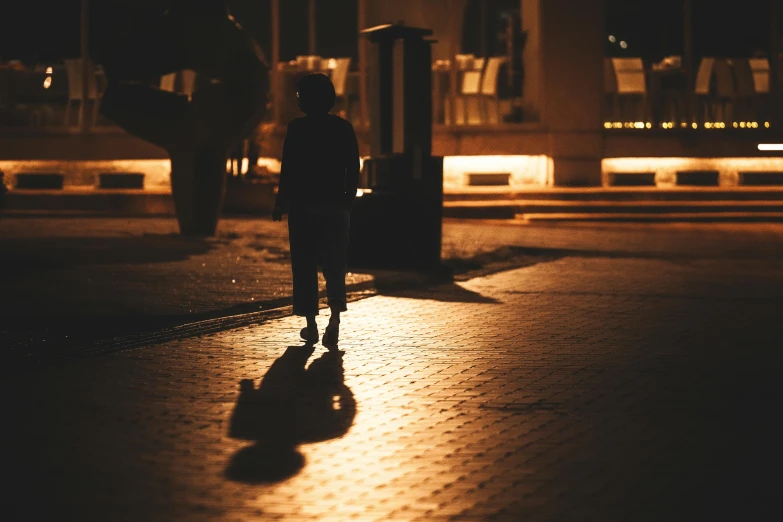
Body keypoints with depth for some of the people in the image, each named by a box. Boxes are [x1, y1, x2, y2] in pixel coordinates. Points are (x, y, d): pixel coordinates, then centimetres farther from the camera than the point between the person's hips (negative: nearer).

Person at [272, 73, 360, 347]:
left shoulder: (297, 129, -6)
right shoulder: (344, 128, 3)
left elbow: (288, 170, -8)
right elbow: (353, 170, 4)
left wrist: (280, 204, 0)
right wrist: (348, 202, 14)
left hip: (304, 205, -2)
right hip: (336, 206, 2)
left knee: (304, 265, 8)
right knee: (334, 265, 6)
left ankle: (311, 324, 11)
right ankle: (335, 316, -15)